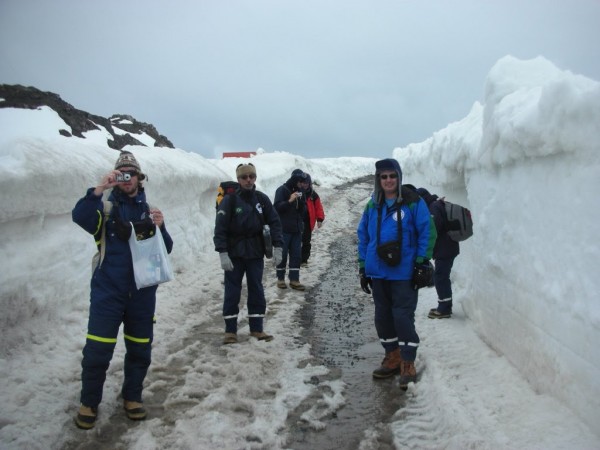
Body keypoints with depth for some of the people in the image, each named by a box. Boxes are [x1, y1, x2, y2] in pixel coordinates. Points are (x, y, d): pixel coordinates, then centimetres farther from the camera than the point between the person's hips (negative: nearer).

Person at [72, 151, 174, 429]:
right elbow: (80, 217, -20)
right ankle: (89, 402, 17)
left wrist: (160, 228, -13)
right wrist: (98, 190, -29)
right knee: (97, 351, -3)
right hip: (108, 291, -3)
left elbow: (165, 250, 5)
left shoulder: (149, 211, 10)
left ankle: (132, 396, 30)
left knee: (140, 350, 11)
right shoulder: (105, 207, 1)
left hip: (142, 293, 3)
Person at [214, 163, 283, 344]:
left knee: (257, 290, 7)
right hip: (234, 253, -3)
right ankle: (230, 330, 10)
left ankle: (257, 328, 17)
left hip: (256, 252, 3)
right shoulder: (229, 200, -8)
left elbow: (274, 223, 4)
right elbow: (220, 228, -11)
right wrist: (223, 254, -18)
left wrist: (277, 247, -5)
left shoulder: (262, 199, 2)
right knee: (232, 291, 1)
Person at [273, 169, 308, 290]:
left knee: (296, 255, 4)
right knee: (282, 254, 2)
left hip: (297, 229, 5)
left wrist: (301, 202, -10)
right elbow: (276, 207, -12)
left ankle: (294, 280, 8)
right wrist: (289, 201, -24)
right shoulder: (282, 190, -7)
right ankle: (280, 279, 14)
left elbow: (303, 211, 10)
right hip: (284, 229, -5)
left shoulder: (300, 191, 10)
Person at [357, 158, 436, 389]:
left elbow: (427, 233, -7)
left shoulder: (413, 202, -7)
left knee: (403, 317, -4)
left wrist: (422, 263, -10)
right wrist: (363, 267, 9)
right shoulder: (372, 206, 8)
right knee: (383, 317, 12)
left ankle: (408, 364, 9)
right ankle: (392, 358, 28)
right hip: (378, 273, 5)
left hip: (404, 273, -5)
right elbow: (363, 236, 12)